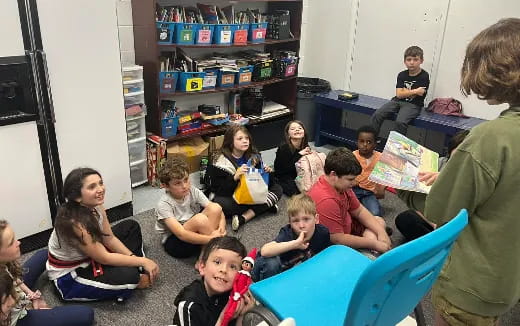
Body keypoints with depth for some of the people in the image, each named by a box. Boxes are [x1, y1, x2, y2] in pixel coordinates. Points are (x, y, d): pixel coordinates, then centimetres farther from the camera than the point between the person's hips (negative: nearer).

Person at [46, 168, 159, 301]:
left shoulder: (96, 206, -13)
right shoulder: (74, 223, -35)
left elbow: (110, 239, -3)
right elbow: (104, 258, -27)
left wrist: (134, 258, -14)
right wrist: (143, 261, -22)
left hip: (88, 260, 9)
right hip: (68, 277, -8)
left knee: (131, 226, 7)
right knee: (128, 275, -27)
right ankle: (134, 281, 7)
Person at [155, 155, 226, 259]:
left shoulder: (193, 191, -7)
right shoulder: (164, 204, -21)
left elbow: (217, 211, -9)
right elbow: (181, 234, -31)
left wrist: (222, 226, -31)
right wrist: (211, 239, -38)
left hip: (193, 232, 6)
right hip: (174, 241, -5)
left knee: (215, 207, -20)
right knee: (200, 219, -34)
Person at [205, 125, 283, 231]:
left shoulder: (254, 156, -2)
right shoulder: (222, 162, -16)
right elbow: (217, 190, -21)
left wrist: (267, 172, -17)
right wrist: (235, 177, -34)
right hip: (230, 198, -4)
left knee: (277, 189, -10)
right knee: (221, 204, -37)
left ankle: (243, 218, -25)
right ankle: (265, 206, -19)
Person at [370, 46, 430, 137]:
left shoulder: (424, 76, -5)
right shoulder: (402, 75, 8)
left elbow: (419, 94, -11)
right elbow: (399, 94, -3)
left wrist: (404, 91, 0)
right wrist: (415, 91, -9)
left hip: (413, 105, -5)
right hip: (397, 101, 5)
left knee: (400, 121, -33)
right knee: (376, 115, -15)